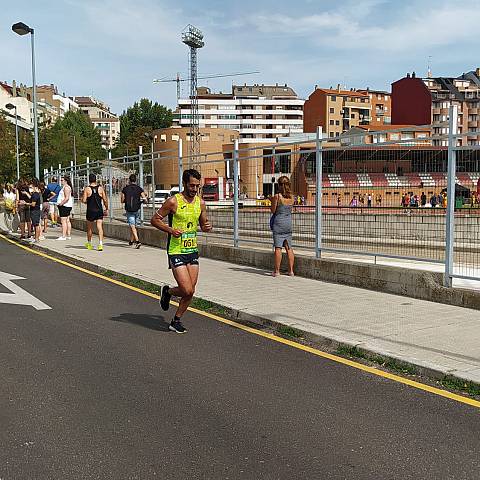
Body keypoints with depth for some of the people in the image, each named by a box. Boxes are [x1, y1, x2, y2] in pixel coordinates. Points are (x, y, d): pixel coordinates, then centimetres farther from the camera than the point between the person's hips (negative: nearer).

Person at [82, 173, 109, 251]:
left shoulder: (87, 189, -6)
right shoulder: (101, 188, 0)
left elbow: (84, 200, -11)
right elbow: (105, 200, 0)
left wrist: (82, 198, 12)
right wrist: (106, 209, 12)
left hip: (90, 211, -1)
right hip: (99, 211, 1)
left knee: (90, 228, 15)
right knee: (100, 228, -3)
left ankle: (89, 244, 29)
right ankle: (100, 244, -17)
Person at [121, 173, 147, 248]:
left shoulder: (125, 189, 0)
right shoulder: (139, 189, -1)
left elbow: (122, 201, 3)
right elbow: (145, 200, -7)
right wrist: (140, 201, 14)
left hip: (129, 210, -1)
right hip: (137, 209, 2)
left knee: (132, 226, -7)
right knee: (134, 225, 18)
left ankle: (137, 241, -23)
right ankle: (131, 241, 29)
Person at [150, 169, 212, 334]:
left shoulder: (200, 203, 6)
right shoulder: (173, 201, -11)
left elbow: (203, 223, 19)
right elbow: (154, 219, -4)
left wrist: (207, 226, -5)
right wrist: (170, 230, -19)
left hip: (192, 250, 6)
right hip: (176, 251, -6)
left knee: (190, 291, 5)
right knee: (187, 290, -12)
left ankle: (176, 321, 25)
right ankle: (168, 291, 21)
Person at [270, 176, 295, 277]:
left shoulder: (277, 196, -11)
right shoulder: (291, 197, 4)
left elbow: (272, 211, -7)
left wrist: (272, 201, 9)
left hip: (278, 223, -5)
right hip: (288, 223, 5)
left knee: (278, 248, -3)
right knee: (289, 248, 10)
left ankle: (277, 271, -1)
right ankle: (291, 270, 11)